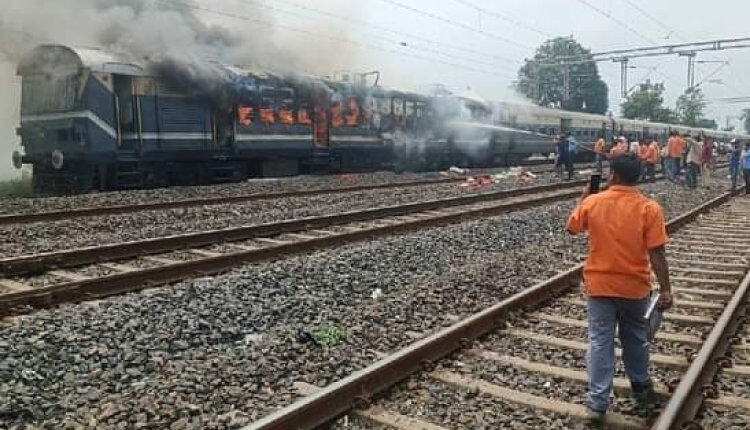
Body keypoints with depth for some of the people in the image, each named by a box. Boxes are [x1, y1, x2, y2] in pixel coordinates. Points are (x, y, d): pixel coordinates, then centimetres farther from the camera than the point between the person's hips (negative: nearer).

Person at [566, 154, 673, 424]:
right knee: (635, 339, 20)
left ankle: (598, 403, 7)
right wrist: (666, 289, -8)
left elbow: (572, 229, 9)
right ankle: (641, 389, 38)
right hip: (635, 287, 1)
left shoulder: (592, 203, -9)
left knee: (600, 343, 6)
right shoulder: (649, 208, -12)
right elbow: (656, 253, -14)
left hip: (599, 285, 0)